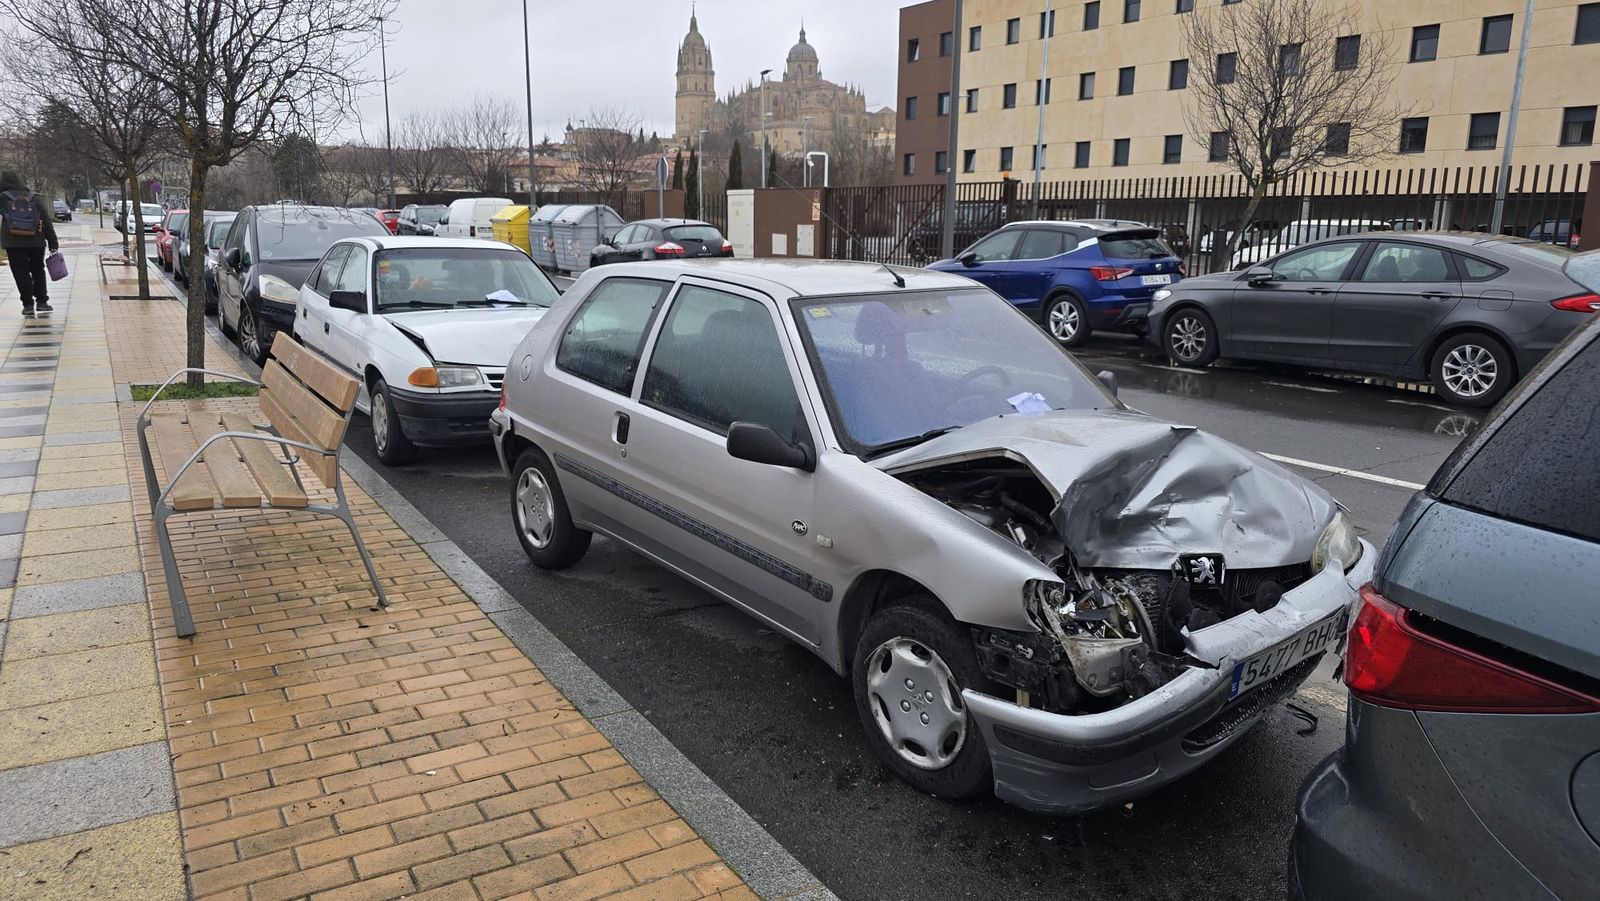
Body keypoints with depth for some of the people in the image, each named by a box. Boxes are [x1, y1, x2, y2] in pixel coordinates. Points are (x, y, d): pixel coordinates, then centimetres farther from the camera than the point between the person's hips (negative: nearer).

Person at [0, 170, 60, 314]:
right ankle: (41, 302, 14)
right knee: (38, 271, 15)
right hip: (36, 242, 2)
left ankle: (28, 304, 0)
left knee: (20, 273, 3)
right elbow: (47, 221, 3)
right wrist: (53, 242, 6)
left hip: (13, 244, -2)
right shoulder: (35, 198, 4)